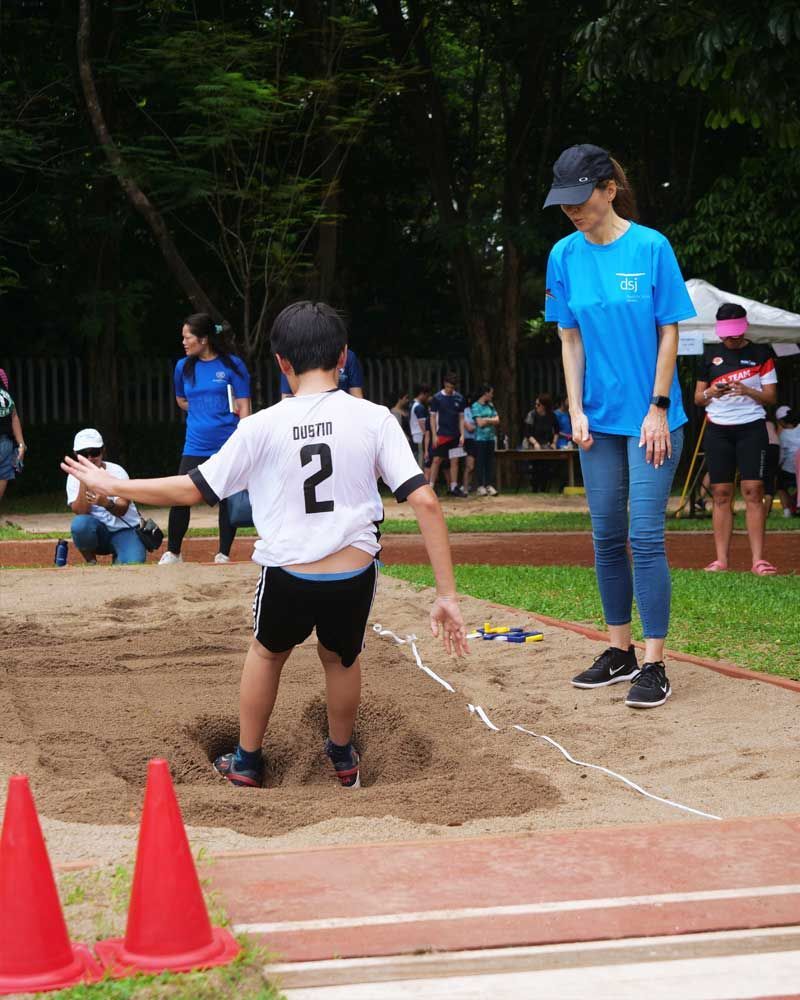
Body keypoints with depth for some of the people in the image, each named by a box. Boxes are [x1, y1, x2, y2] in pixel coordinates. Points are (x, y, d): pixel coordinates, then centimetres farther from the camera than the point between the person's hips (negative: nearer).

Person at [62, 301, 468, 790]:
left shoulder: (263, 426, -5)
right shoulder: (374, 418, -5)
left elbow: (192, 489, 1)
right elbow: (425, 500, -11)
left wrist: (109, 485, 15)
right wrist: (447, 594, -7)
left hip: (288, 576, 0)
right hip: (354, 576, 0)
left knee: (267, 652, 30)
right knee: (342, 657, 30)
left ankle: (247, 762, 44)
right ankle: (344, 758, 49)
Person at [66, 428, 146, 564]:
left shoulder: (117, 472, -9)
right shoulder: (74, 476, -4)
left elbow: (122, 510, -22)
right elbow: (80, 512, -17)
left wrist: (106, 503, -44)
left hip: (124, 530, -1)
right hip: (98, 532, 1)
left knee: (133, 563, -29)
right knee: (80, 523, -33)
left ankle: (118, 558, 9)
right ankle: (91, 562, -6)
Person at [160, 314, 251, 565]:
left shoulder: (232, 365, -4)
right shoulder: (184, 366, 7)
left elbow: (244, 408, -5)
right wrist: (206, 412, 8)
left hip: (227, 446, -3)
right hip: (195, 447, 3)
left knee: (228, 499, 5)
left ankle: (224, 553, 16)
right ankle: (172, 552, 11)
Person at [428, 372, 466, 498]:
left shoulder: (459, 398, 4)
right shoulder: (437, 398, -4)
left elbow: (461, 417, 9)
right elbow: (433, 417, -2)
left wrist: (462, 435, 1)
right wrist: (434, 435, -8)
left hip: (455, 435, 3)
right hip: (441, 435, -3)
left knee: (454, 461, 4)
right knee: (436, 460, -4)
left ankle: (454, 488, 10)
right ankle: (431, 487, 0)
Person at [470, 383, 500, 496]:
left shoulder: (490, 405, 12)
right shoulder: (476, 406, -5)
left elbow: (497, 421, 6)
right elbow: (480, 423, -12)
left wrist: (486, 420, -7)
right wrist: (491, 420, 0)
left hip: (491, 437, 5)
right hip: (480, 438, -5)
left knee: (490, 462, 4)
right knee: (480, 462, -2)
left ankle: (489, 485, 6)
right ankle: (480, 486, 1)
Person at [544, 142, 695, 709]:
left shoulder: (651, 247, -10)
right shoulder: (565, 256, 2)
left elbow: (669, 333, -7)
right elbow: (570, 339, 7)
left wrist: (658, 410, -10)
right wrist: (577, 411, 1)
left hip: (650, 418, -4)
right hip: (599, 420, 5)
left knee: (645, 536, -7)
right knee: (607, 537, 10)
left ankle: (654, 666, -2)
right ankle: (620, 653, 22)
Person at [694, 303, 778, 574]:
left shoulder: (761, 353, 4)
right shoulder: (711, 354, 10)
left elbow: (770, 397, 2)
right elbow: (698, 398, 12)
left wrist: (746, 390, -17)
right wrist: (712, 393, -11)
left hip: (751, 428, -2)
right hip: (717, 429, 2)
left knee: (753, 490, -10)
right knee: (721, 494, 0)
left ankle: (758, 560, -11)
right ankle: (721, 559, 1)